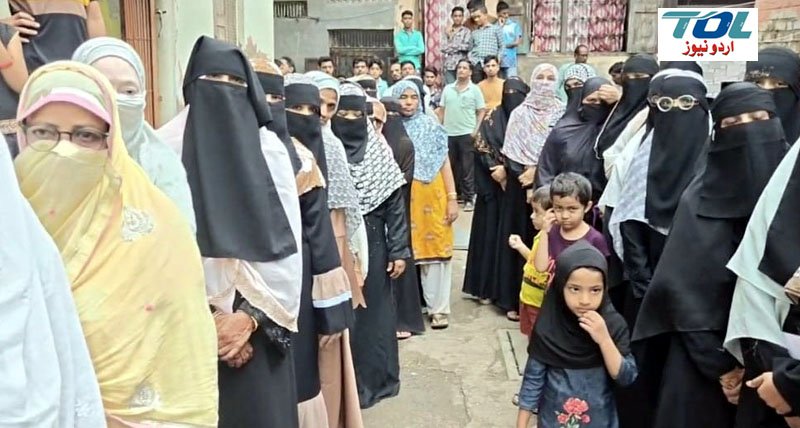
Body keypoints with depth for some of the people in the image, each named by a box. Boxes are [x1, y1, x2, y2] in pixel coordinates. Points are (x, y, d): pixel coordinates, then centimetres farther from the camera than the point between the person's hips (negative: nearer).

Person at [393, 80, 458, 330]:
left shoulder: (431, 126, 4)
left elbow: (445, 163, 4)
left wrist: (452, 198, -1)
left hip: (432, 197, 1)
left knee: (435, 249, 2)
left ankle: (438, 308, 11)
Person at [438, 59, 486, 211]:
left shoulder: (475, 89, 0)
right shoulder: (447, 89, 9)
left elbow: (481, 111, 0)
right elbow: (441, 110, 12)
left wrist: (476, 130, -9)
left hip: (466, 133, -4)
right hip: (448, 133, 4)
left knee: (467, 168, -2)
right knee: (451, 166, 10)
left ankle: (469, 198, 2)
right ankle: (455, 194, 22)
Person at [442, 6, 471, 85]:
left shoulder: (466, 31, 6)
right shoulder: (448, 31, 14)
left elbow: (467, 46, -6)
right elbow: (443, 48, 7)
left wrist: (450, 47, 0)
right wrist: (449, 36, -5)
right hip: (449, 65, 2)